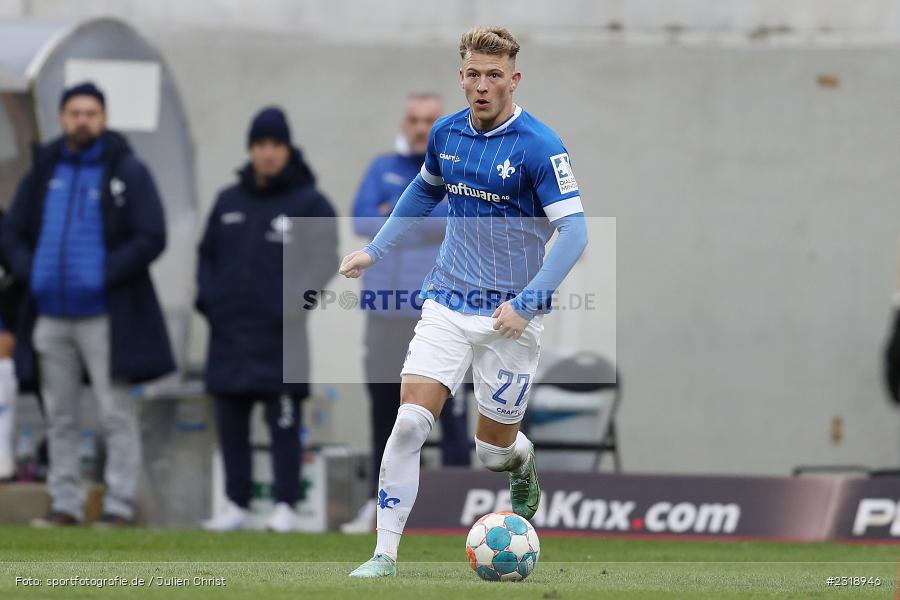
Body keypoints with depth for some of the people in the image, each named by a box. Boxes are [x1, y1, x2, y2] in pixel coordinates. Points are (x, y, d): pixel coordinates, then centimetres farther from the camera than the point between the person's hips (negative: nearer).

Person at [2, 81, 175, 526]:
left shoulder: (127, 172, -1)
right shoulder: (43, 172, 12)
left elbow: (151, 238, -7)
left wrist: (105, 274, -15)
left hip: (104, 317, -5)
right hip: (50, 315, 5)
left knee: (116, 414, -4)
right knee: (60, 418, 8)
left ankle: (119, 505, -2)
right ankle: (65, 503, 13)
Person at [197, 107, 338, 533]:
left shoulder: (309, 203, 0)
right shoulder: (229, 201, 15)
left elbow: (323, 262, -5)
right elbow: (207, 254, 20)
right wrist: (207, 298, 5)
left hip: (279, 336, -5)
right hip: (229, 333, 5)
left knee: (283, 422, -5)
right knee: (231, 421, 7)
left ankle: (286, 506, -4)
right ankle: (237, 504, 13)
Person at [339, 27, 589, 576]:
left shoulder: (539, 147, -15)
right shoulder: (446, 134, 2)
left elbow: (574, 233, -18)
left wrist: (526, 304, -27)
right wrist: (375, 250, 21)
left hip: (510, 315, -4)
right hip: (448, 304, 4)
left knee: (494, 448, 7)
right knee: (410, 422, -13)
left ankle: (524, 465, 45)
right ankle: (385, 555, -8)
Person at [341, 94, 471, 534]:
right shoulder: (383, 170, 13)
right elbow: (362, 221, -1)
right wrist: (427, 222, -12)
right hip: (387, 311, 4)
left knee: (451, 411, -5)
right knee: (384, 408, 10)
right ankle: (380, 502, 19)